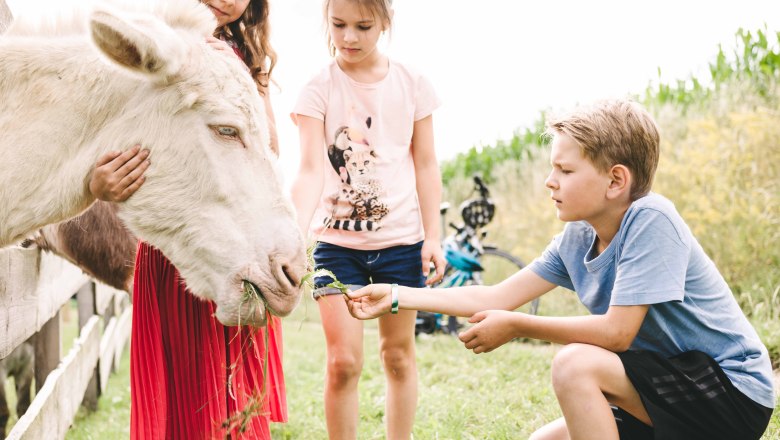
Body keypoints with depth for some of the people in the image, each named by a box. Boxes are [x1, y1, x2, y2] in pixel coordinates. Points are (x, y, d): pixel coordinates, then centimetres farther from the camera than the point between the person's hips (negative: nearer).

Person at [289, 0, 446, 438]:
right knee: (343, 361, -6)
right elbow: (311, 169, -16)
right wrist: (297, 232, -31)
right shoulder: (319, 90, -6)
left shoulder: (413, 84, 1)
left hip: (401, 238, 2)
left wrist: (433, 236, 0)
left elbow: (425, 164, 6)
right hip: (338, 239, -2)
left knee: (399, 353, 12)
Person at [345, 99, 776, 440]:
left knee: (575, 364, -26)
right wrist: (395, 296, 3)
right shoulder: (576, 239, 2)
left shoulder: (651, 220, -21)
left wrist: (516, 326, -17)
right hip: (669, 395, 9)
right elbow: (496, 296, 6)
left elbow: (616, 331, -26)